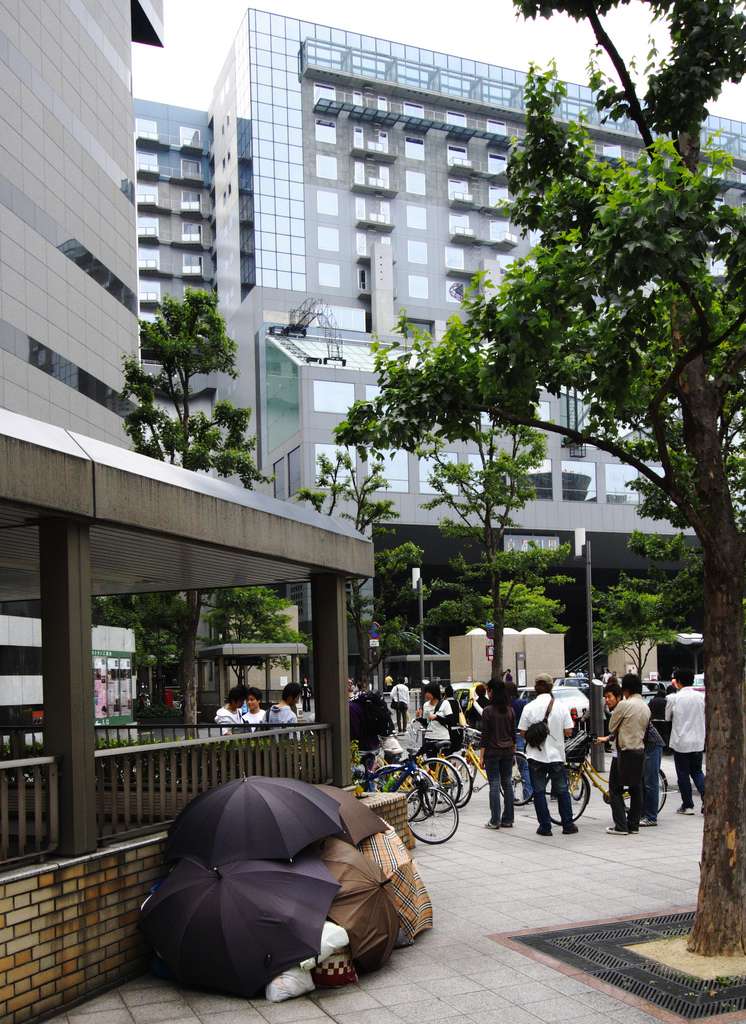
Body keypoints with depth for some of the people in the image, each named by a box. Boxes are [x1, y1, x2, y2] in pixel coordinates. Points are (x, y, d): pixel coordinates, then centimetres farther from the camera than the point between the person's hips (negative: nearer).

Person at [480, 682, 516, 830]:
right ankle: (508, 819, 11)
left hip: (492, 752, -5)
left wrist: (481, 756, -6)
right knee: (507, 784, 9)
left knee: (494, 785, -2)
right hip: (508, 751, 5)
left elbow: (485, 735, -10)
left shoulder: (488, 711, -11)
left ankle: (495, 820, 0)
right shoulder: (510, 710, 5)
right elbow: (513, 733, 9)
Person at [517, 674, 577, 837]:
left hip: (536, 756, -1)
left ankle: (545, 827, 7)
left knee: (539, 792, 8)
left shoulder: (529, 707, -8)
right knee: (562, 791, 14)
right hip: (556, 755, 1)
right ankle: (568, 825, 17)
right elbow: (568, 732, -6)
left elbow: (522, 732, -6)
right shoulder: (561, 706, -6)